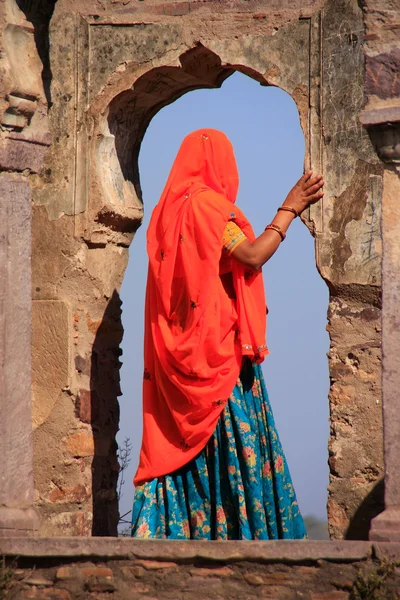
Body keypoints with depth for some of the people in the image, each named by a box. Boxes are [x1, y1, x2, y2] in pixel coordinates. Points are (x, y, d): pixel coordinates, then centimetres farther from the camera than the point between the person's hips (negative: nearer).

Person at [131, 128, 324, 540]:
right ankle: (237, 532, -8)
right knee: (229, 443, -7)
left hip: (178, 350, 8)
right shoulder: (207, 203, -9)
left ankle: (179, 531, -1)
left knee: (180, 443, 3)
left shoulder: (169, 209, 17)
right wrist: (289, 209, -5)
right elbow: (251, 256, -15)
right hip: (217, 348, -8)